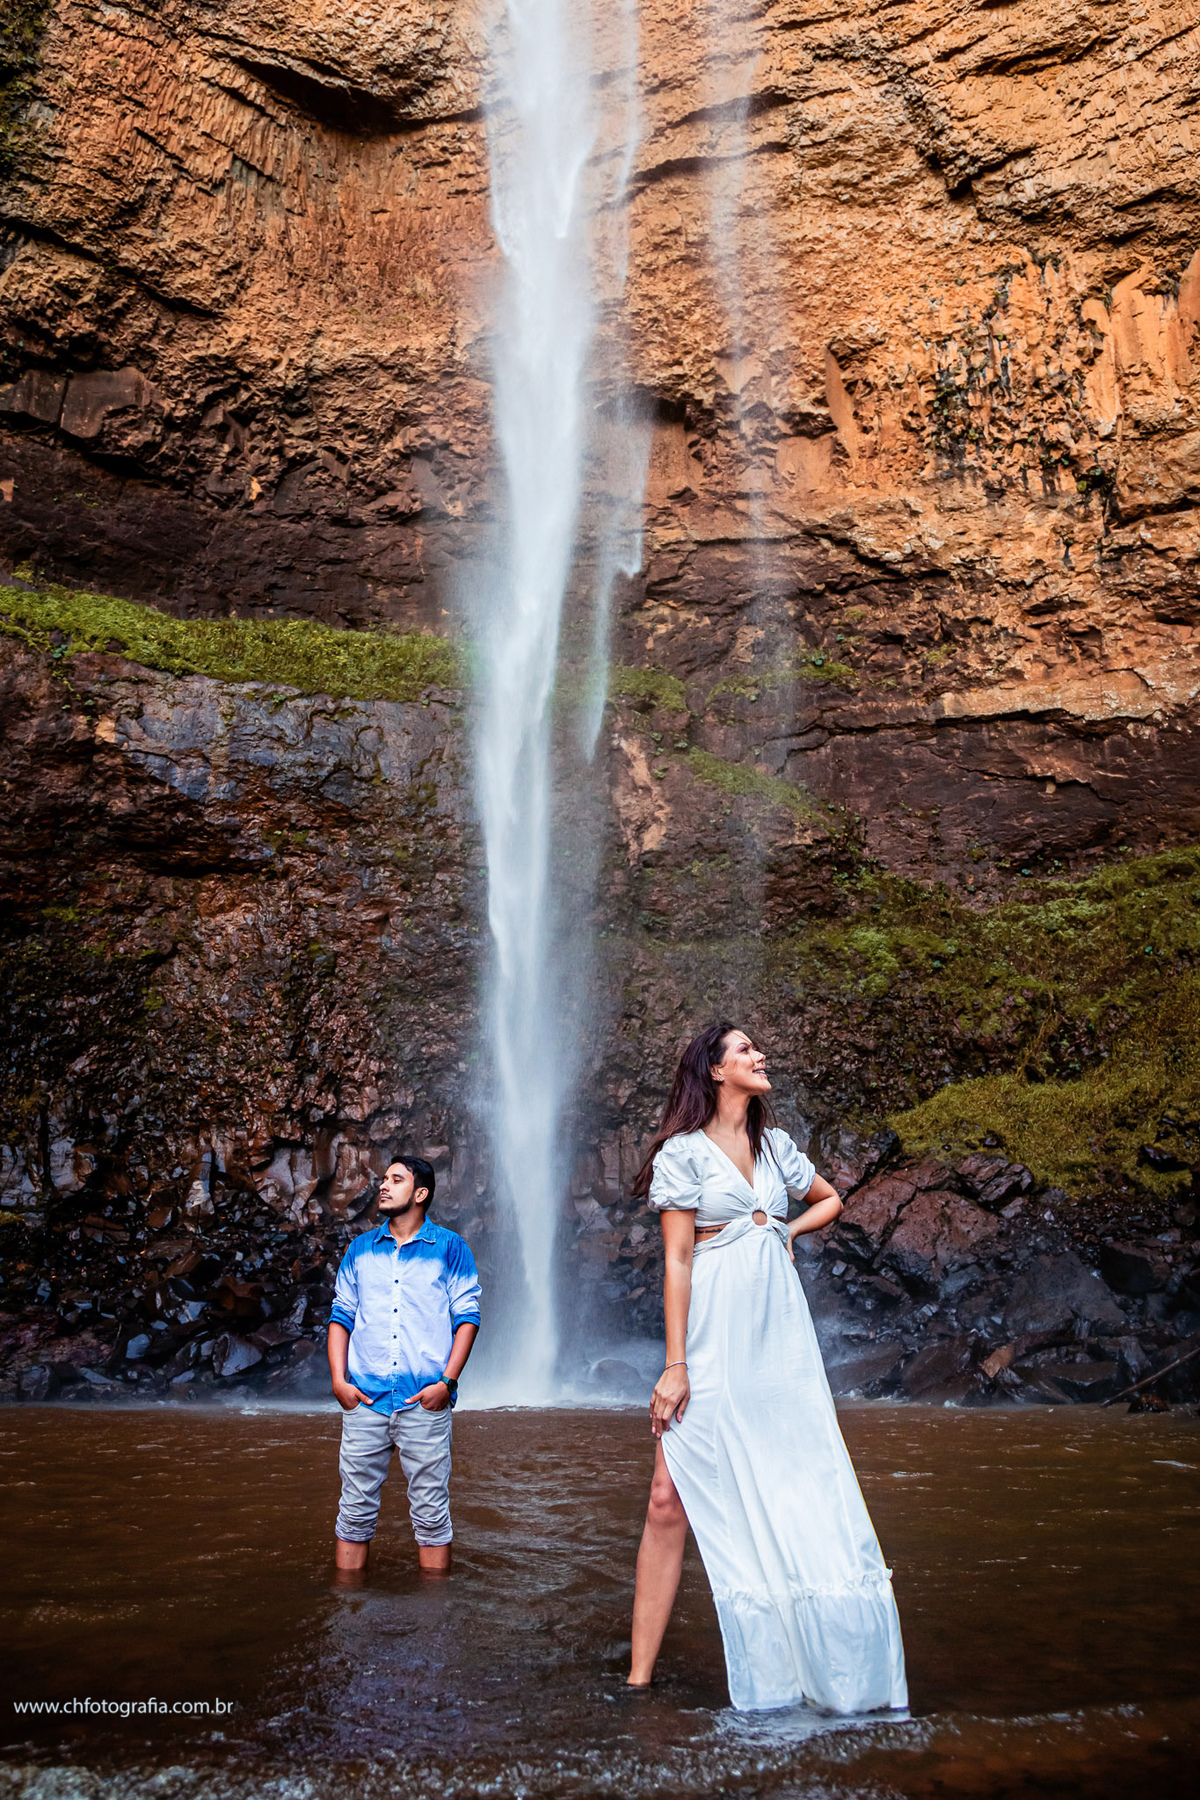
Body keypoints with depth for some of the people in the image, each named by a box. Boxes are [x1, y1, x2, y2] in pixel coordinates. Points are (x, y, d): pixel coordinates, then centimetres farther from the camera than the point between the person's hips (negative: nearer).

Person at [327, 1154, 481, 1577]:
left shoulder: (449, 1248, 3)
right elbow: (341, 1316, 13)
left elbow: (467, 1317, 1)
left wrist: (447, 1381, -9)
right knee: (355, 1507, 7)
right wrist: (338, 1379, 1)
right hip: (363, 1399, 3)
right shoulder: (361, 1249, 12)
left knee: (431, 1509, 3)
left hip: (424, 1400, -2)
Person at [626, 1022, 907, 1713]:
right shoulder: (685, 1151, -3)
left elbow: (831, 1199, 29)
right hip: (713, 1340, -5)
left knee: (806, 1491, 3)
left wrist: (788, 1231, 10)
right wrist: (675, 1365, -11)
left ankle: (838, 1664, 13)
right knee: (670, 1499, -5)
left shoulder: (775, 1144, 12)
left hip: (781, 1339, 5)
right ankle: (641, 1674, 4)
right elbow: (677, 1261, -7)